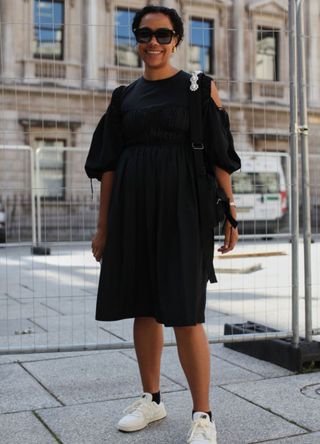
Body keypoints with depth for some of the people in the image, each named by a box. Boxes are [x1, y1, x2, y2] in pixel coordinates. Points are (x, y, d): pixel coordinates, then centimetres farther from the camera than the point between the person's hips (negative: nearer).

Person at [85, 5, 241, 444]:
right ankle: (152, 399, 25)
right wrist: (103, 226, 7)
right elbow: (108, 163, 10)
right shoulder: (124, 96, 12)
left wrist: (229, 214, -6)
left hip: (181, 206, -4)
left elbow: (219, 155, 0)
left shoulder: (199, 87, 3)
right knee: (143, 307, 9)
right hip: (133, 208, 4)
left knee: (183, 312, -8)